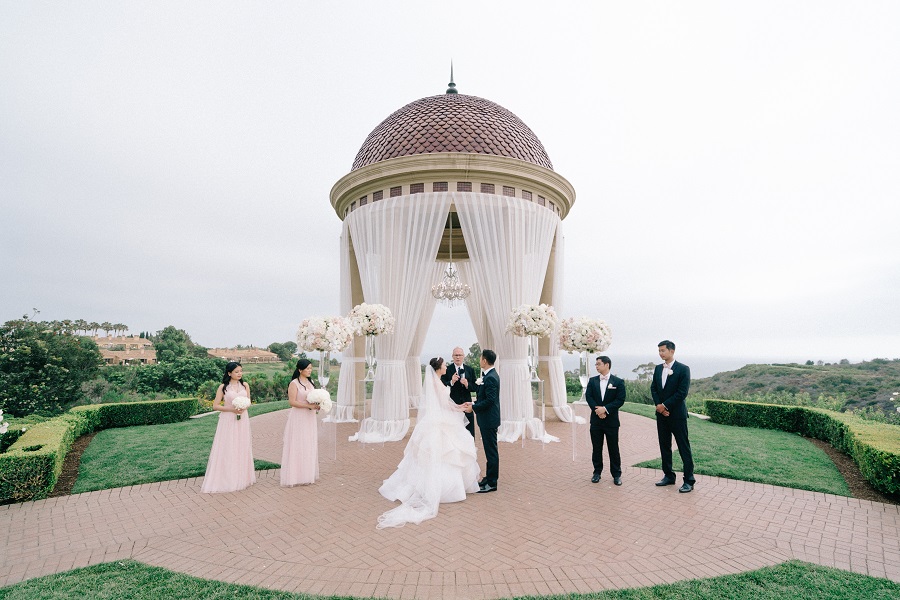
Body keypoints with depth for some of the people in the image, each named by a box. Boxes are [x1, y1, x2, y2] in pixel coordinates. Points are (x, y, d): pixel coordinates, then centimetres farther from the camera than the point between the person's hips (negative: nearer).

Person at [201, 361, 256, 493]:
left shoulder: (245, 385, 6)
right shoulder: (223, 387, -3)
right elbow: (215, 406, -4)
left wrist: (243, 408, -11)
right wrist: (232, 409, -15)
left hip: (242, 420, 3)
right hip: (228, 420, -3)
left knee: (242, 448, 8)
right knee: (226, 450, -1)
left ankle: (242, 478, 20)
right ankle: (225, 480, 9)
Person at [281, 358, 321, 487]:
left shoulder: (310, 382, 11)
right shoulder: (294, 383, -11)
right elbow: (292, 402, -17)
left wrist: (317, 405, 0)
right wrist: (309, 405, -21)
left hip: (310, 419, 7)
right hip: (298, 418, -7)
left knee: (309, 446, 11)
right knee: (297, 446, -2)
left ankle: (307, 475, 21)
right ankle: (296, 476, 7)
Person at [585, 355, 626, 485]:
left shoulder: (618, 382, -3)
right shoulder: (592, 381, 6)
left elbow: (620, 400, -10)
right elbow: (588, 397, -1)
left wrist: (605, 409, -19)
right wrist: (597, 409, -16)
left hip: (611, 421, -3)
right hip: (596, 420, 3)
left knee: (613, 449, 5)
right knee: (596, 448, 10)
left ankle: (616, 474, 17)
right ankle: (597, 472, 21)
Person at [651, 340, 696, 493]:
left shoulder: (683, 369, -9)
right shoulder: (658, 368, 10)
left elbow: (682, 392, -15)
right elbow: (653, 388, 9)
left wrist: (665, 405, -14)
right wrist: (658, 405, -6)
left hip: (677, 414, -6)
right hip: (661, 413, 6)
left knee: (684, 447, 0)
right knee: (664, 446, 12)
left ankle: (689, 480, 7)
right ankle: (668, 476, 23)